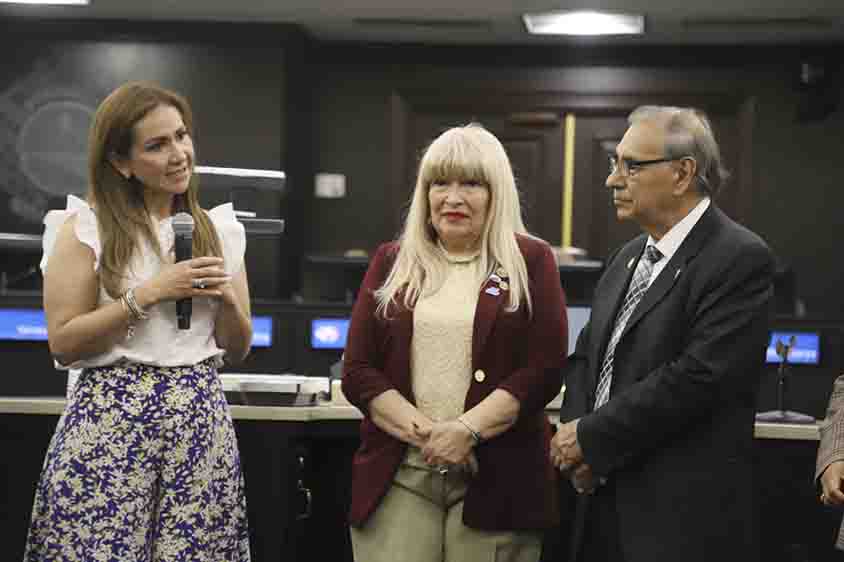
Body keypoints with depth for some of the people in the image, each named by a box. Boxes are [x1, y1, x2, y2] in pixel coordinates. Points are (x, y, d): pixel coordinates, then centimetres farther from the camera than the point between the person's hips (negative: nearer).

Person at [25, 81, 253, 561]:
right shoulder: (86, 229, -2)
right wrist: (148, 294, -13)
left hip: (202, 423, 3)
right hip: (110, 422, -3)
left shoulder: (220, 229, 10)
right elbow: (63, 344, -8)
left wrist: (225, 296, -5)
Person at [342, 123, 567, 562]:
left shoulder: (530, 261, 5)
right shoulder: (391, 262, 11)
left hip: (497, 477, -1)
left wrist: (468, 430, -15)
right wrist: (421, 431, -10)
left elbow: (544, 368, -3)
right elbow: (357, 371, 5)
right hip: (398, 475, 2)